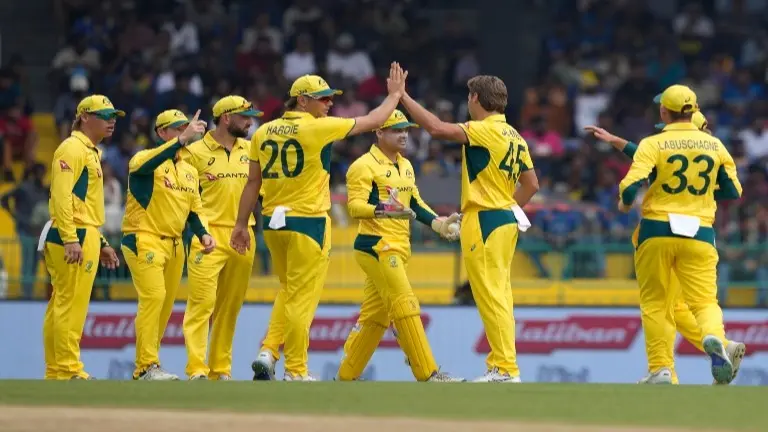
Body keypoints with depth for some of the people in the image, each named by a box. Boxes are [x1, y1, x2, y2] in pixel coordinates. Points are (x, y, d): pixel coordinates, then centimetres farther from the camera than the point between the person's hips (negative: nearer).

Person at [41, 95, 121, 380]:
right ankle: (69, 370, -10)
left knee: (61, 305, 10)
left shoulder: (91, 152, 22)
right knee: (71, 304, -10)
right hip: (73, 238, -10)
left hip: (85, 238, 10)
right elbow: (62, 195, -19)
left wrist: (100, 243, 24)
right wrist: (71, 239, -25)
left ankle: (55, 372, 11)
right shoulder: (72, 148, -9)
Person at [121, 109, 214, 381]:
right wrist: (182, 139, -39)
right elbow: (148, 164, -32)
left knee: (165, 304, 8)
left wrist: (202, 234, 0)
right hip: (143, 240, -8)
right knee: (153, 296, -18)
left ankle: (146, 367, 16)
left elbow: (194, 210, 19)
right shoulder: (145, 159, -6)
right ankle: (146, 366, -17)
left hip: (174, 244, 8)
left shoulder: (189, 171, 17)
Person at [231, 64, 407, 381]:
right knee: (302, 298, -1)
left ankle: (268, 353, 8)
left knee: (288, 291, 21)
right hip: (308, 223, -6)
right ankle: (295, 371, 2)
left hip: (273, 223, 6)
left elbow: (253, 182, 9)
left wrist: (241, 224, 14)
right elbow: (373, 122, -1)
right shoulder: (320, 128, -10)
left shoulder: (264, 132, 6)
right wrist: (395, 94, 15)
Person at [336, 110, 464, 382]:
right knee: (405, 306, -13)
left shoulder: (405, 166, 18)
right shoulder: (365, 166, -10)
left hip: (397, 249, 9)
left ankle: (347, 376, 18)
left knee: (375, 317, 11)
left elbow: (415, 203, 26)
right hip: (376, 247, -9)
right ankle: (427, 374, -14)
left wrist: (438, 223, 12)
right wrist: (382, 210, -35)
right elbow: (355, 206, -18)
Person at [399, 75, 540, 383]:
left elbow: (438, 128, -23)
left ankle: (506, 369, -12)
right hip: (506, 219, 9)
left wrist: (402, 96, -16)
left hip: (484, 220, -9)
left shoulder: (485, 131, -13)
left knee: (491, 296, -9)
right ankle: (500, 365, 13)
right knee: (499, 296, 11)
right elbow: (531, 184, 17)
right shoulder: (514, 136, 14)